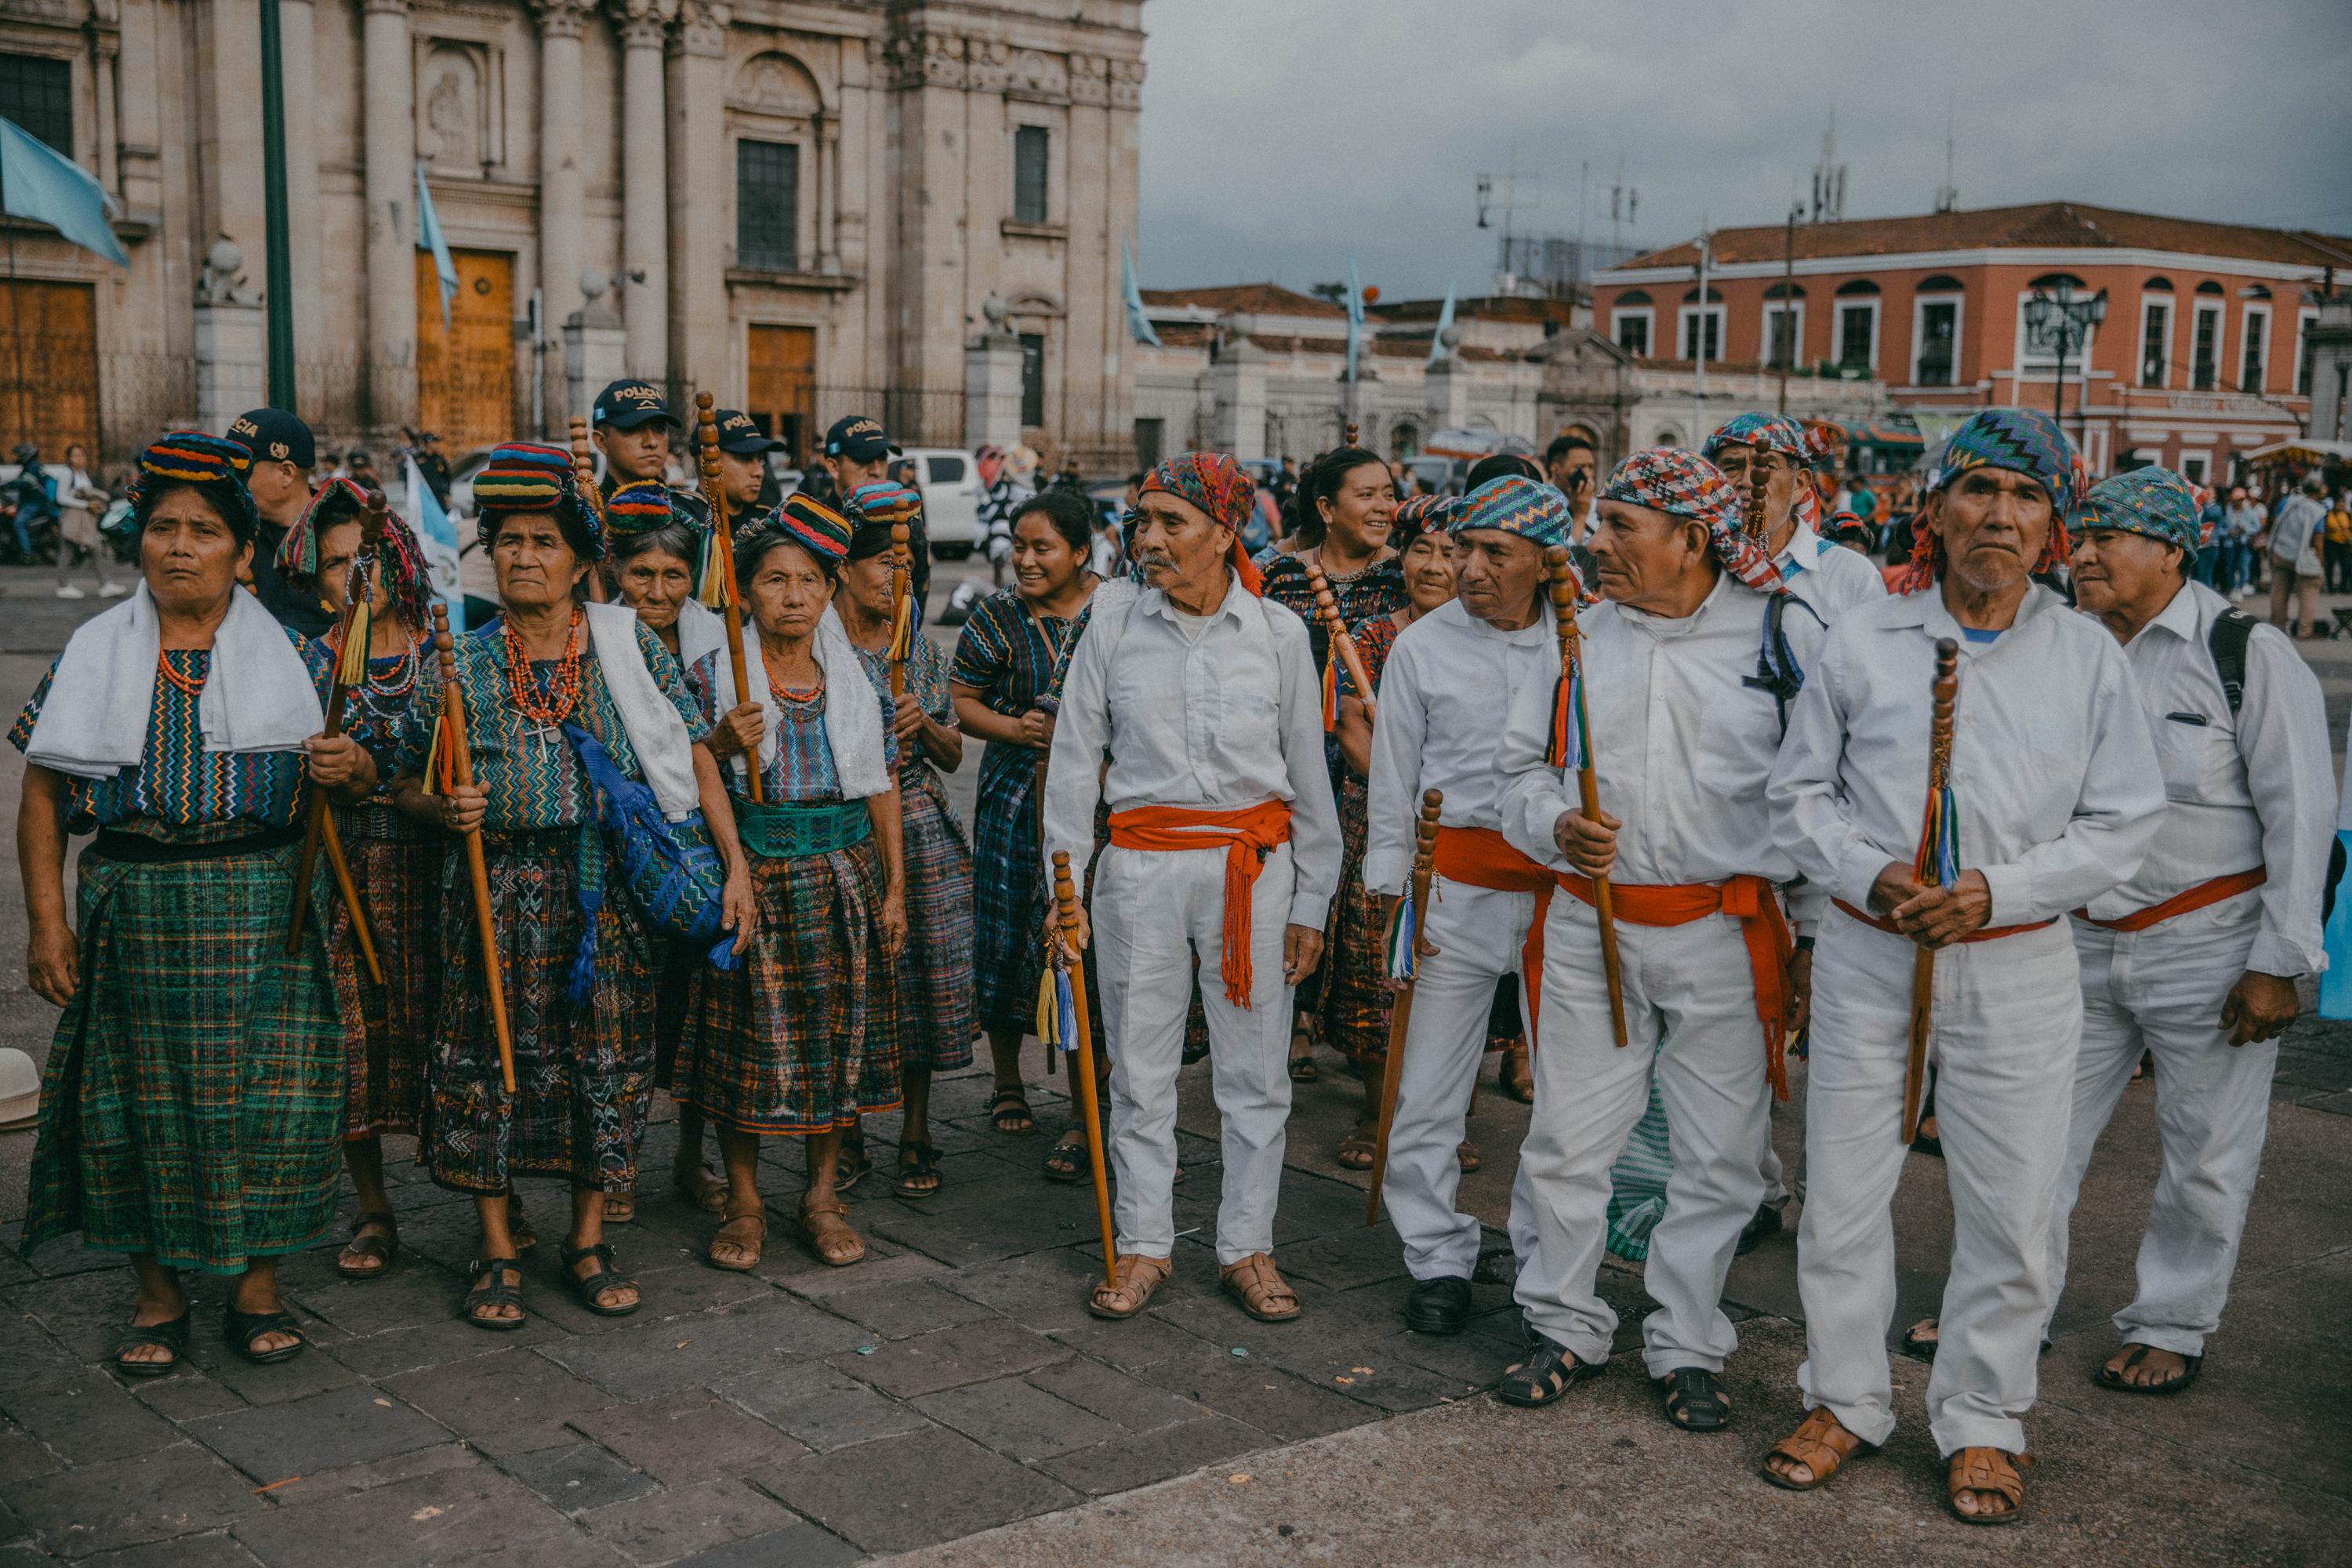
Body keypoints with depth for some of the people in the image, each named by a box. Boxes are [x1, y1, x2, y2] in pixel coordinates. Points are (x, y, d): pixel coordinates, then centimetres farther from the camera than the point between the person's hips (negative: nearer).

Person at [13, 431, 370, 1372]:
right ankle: (158, 1296, 22)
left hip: (263, 910, -1)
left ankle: (257, 1286, 18)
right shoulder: (95, 654, 7)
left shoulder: (289, 655, 6)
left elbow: (356, 772, 9)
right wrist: (47, 922, -1)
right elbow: (43, 796, 6)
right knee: (141, 1097, 6)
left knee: (264, 1094, 1)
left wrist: (349, 770, -16)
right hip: (133, 911, 1)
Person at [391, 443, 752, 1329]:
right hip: (498, 887, 0)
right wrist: (445, 808, -13)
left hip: (613, 886, 0)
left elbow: (694, 756, 3)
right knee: (489, 1057, 3)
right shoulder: (461, 668, 3)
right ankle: (497, 1253, 18)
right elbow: (408, 786, 11)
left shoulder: (629, 644, 3)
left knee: (609, 1056, 6)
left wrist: (735, 865, -4)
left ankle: (588, 1243, 23)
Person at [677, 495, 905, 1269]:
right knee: (749, 1039, 1)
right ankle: (744, 1203, 17)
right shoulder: (714, 676, -2)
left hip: (842, 877, 2)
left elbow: (883, 787, 9)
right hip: (748, 877, -2)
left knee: (837, 1032, 6)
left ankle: (824, 1196, 20)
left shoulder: (857, 677, 6)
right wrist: (724, 743, -18)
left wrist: (894, 889, 6)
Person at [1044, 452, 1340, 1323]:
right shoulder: (1115, 620, 0)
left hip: (1253, 864, 0)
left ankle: (1246, 1247, 20)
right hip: (1142, 865, 0)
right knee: (1140, 1067, 7)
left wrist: (1311, 902, 6)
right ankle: (1144, 1245, 22)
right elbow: (1075, 754, 3)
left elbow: (1309, 773, 6)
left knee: (1254, 1069, 5)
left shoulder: (1278, 633, 0)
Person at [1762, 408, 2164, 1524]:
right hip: (1868, 955, 0)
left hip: (2018, 963, 0)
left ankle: (1981, 1421, 26)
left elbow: (2124, 822, 1)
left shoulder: (2087, 656, 0)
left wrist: (1999, 887, -13)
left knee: (2010, 1205, 7)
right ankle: (1845, 1399, 27)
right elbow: (1799, 792, 4)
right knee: (1842, 1189, 8)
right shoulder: (1863, 642, 0)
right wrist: (1871, 873, -14)